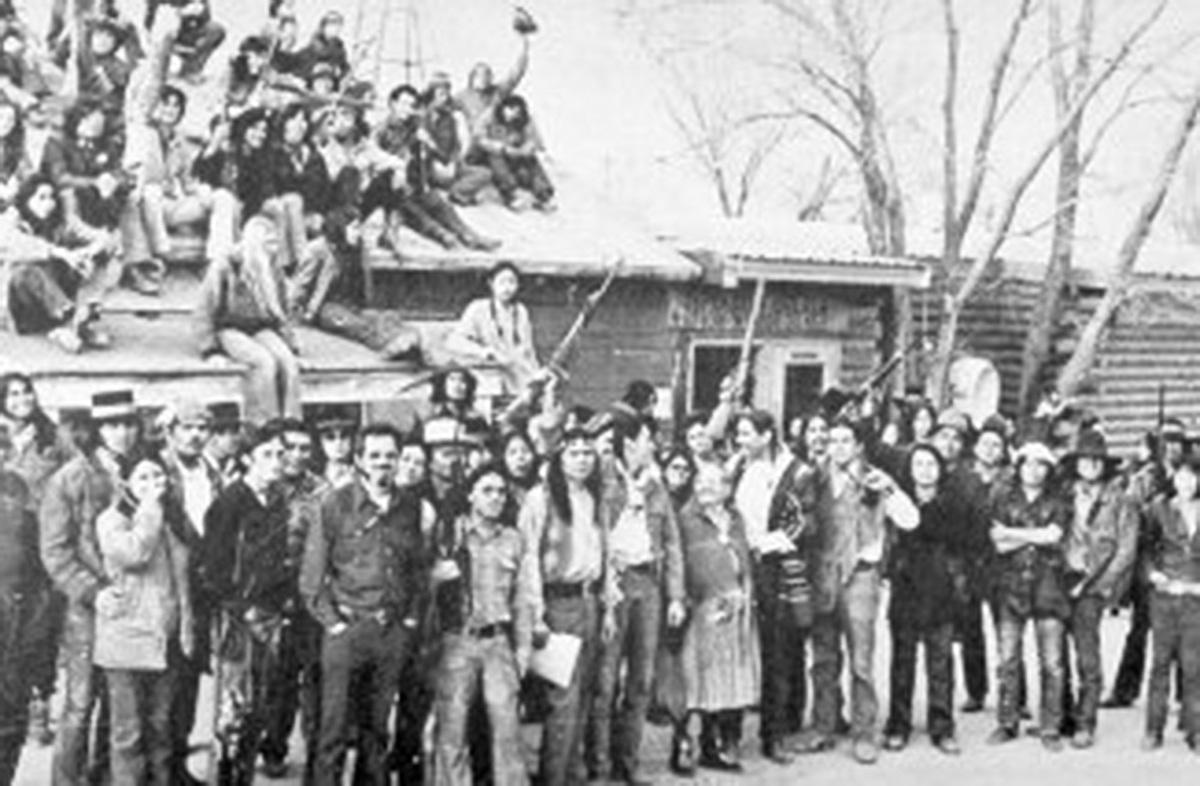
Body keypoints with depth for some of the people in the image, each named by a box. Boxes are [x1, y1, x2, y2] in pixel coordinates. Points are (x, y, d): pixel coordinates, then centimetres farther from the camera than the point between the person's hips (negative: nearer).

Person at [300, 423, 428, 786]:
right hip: (347, 628, -3)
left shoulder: (409, 510, 8)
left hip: (393, 631, 3)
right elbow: (312, 575, -3)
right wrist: (332, 621, -7)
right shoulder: (336, 504, -3)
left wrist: (411, 618, 5)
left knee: (377, 727, 10)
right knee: (335, 727, -2)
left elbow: (420, 569, 15)